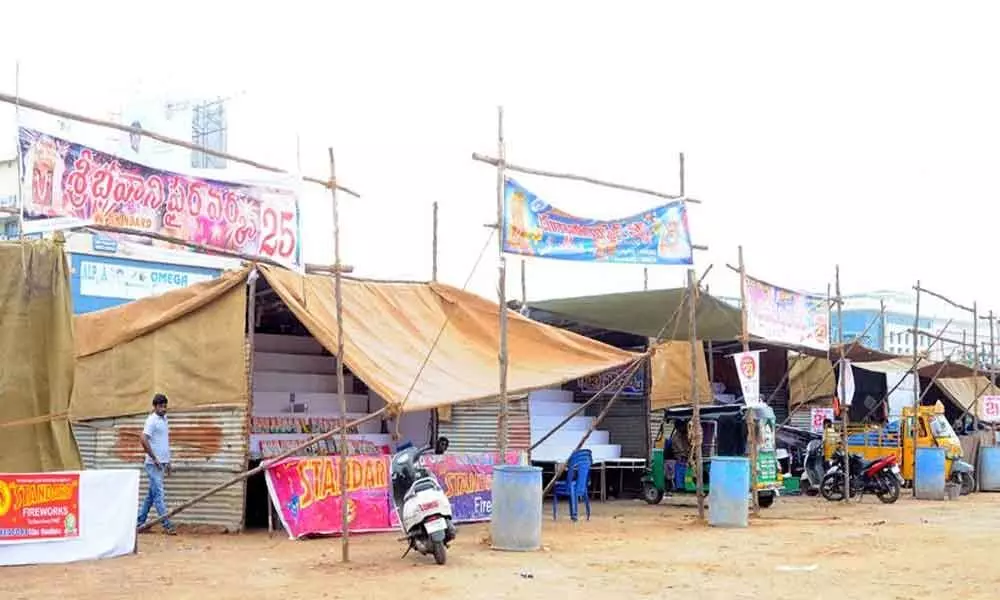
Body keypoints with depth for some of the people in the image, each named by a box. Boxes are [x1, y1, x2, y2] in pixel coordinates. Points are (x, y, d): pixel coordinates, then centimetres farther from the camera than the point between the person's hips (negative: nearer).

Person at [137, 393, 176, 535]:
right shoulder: (152, 421, -11)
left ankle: (140, 522, 20)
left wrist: (167, 462, 20)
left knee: (151, 495, 12)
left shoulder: (164, 419, 15)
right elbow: (143, 439, -22)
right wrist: (154, 459, -19)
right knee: (158, 494, -9)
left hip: (161, 463, 9)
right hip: (153, 464, -9)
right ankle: (167, 525, -12)